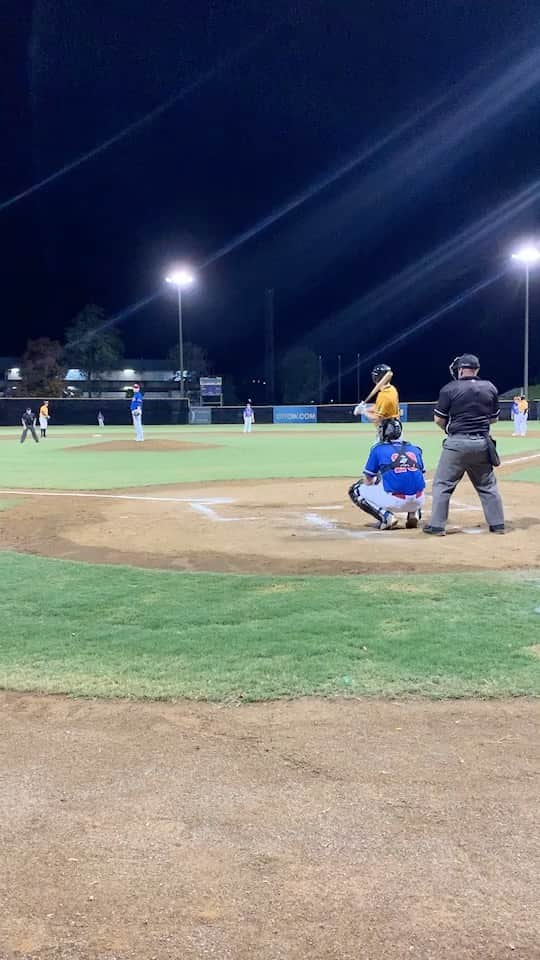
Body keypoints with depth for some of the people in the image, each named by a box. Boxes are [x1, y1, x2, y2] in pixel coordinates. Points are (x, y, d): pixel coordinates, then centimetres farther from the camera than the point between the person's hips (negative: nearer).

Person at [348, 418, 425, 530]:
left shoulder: (378, 449, 8)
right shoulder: (415, 449, 18)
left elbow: (368, 481, 14)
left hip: (395, 501, -5)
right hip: (418, 501, 5)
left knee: (355, 491, 16)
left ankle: (386, 517, -2)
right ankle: (414, 513, 14)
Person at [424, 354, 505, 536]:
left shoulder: (450, 389, -7)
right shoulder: (490, 388, 6)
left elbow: (438, 419, -3)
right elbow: (494, 418, 13)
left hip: (457, 443, -4)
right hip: (483, 443, 4)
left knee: (443, 485, 4)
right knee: (488, 486, 16)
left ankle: (437, 525, 2)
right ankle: (498, 524, 19)